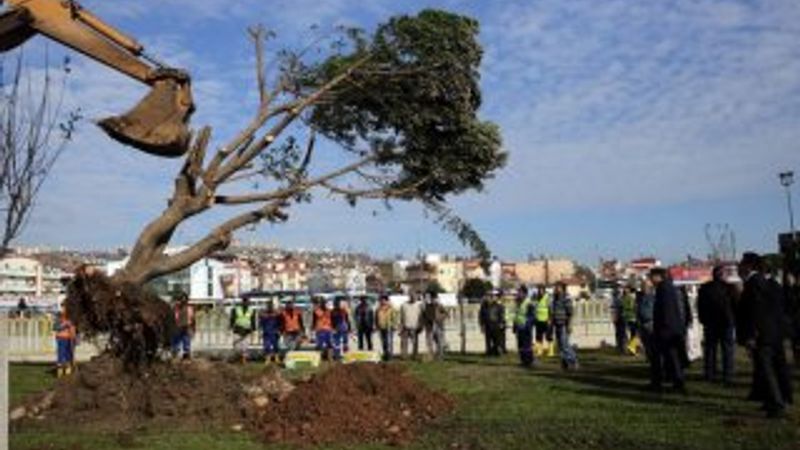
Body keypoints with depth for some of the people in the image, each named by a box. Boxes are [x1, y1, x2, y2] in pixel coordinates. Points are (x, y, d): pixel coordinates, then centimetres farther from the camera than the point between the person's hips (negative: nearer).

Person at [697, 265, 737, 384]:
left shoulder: (704, 288, 0)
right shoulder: (729, 288, -10)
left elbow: (700, 308, 5)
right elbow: (735, 306, -7)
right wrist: (733, 321, 6)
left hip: (709, 324, 3)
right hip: (726, 323, -3)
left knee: (710, 349, 11)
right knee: (727, 351, 3)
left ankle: (709, 375, 13)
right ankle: (727, 377, 1)